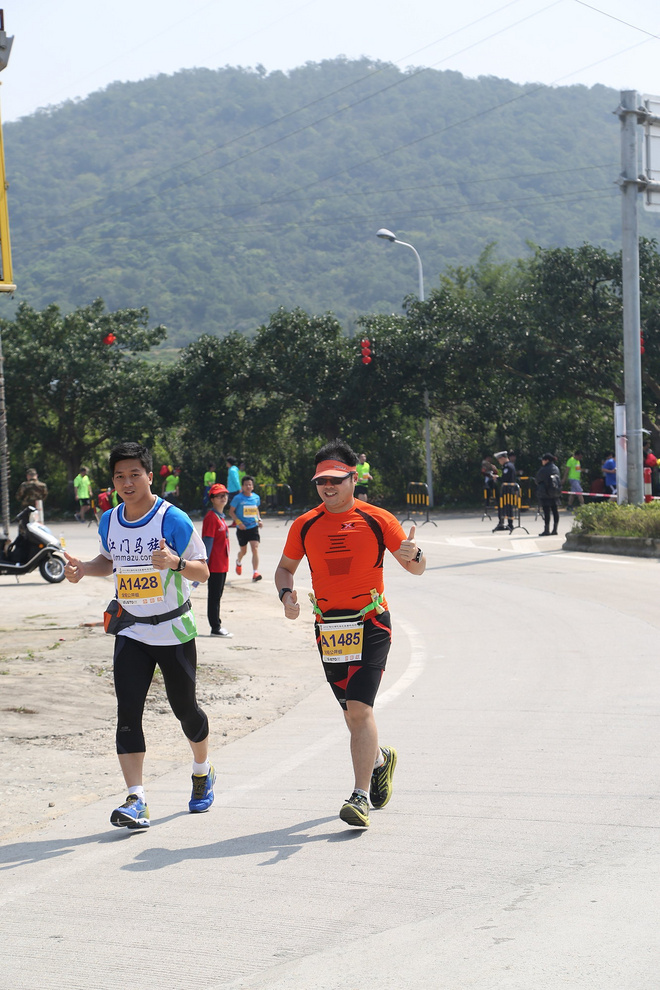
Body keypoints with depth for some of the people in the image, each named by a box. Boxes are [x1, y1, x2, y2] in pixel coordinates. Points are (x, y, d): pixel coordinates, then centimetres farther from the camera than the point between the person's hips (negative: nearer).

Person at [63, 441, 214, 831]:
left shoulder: (174, 520, -14)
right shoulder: (109, 522, 3)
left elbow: (203, 571, -11)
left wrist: (176, 562, -31)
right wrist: (84, 568, 1)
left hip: (174, 630, -3)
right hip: (130, 632, 4)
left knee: (185, 708, 8)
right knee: (128, 711, -10)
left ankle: (203, 774, 37)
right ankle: (136, 799, -12)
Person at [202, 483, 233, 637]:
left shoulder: (220, 517, 15)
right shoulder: (211, 517, -14)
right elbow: (207, 542, -17)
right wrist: (205, 564, -21)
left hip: (222, 564, 9)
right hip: (215, 565, -9)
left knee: (217, 596, 13)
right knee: (214, 596, -3)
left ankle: (217, 626, 19)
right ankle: (215, 628, 2)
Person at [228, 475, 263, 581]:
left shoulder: (256, 497, 4)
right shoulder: (238, 498, -8)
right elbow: (231, 511, -4)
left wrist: (259, 519, 5)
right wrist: (238, 522, -17)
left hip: (253, 527, 2)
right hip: (242, 529, -2)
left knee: (255, 549, -14)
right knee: (243, 551, 13)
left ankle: (255, 573, -16)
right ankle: (239, 562, 48)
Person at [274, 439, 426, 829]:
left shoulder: (377, 520, -5)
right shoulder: (305, 526, 3)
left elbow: (417, 567, -1)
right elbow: (285, 567, 17)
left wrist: (414, 555, -25)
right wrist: (286, 593, -5)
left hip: (371, 624, -4)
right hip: (328, 628, 4)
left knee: (359, 709, -16)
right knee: (352, 712, 13)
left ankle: (362, 797, -14)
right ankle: (380, 758, 44)